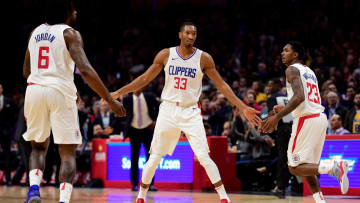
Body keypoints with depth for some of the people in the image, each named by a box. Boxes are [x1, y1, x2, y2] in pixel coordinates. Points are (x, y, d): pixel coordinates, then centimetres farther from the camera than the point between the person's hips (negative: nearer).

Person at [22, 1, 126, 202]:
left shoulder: (36, 32, 14)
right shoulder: (70, 34, -4)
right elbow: (85, 70, -17)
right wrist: (110, 100, -17)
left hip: (34, 89, 5)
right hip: (61, 92, -5)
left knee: (39, 147, 21)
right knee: (68, 153, 4)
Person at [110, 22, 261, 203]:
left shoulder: (204, 58, -3)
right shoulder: (165, 55, 0)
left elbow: (221, 85, 0)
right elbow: (145, 78, 7)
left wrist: (243, 108, -6)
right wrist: (118, 93, 2)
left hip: (191, 112, -1)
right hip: (168, 109, 1)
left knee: (204, 157, -13)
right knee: (154, 158, 3)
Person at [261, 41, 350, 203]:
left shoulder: (292, 70, -5)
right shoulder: (309, 71, 23)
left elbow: (300, 97, -21)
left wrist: (277, 117, -21)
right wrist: (285, 109, 33)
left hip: (306, 120, -9)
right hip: (320, 118, 9)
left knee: (295, 168, -6)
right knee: (307, 166, 18)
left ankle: (334, 168, -25)